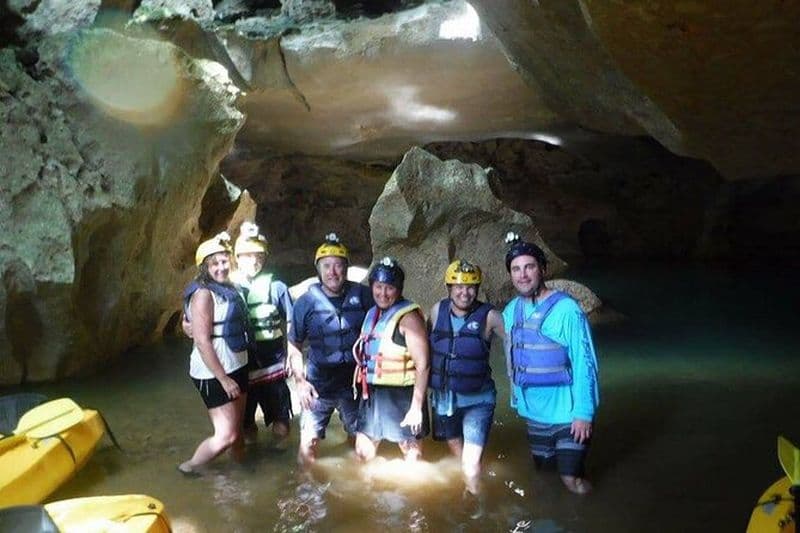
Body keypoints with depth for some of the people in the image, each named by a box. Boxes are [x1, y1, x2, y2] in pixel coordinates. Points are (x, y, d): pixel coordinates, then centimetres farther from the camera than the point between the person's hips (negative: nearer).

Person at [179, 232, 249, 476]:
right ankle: (188, 468, 18)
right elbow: (202, 341, -22)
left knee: (237, 429, 19)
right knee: (226, 435, -4)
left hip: (236, 367, 8)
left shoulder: (228, 288, 8)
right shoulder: (203, 294, -18)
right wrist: (224, 379, -21)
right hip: (215, 374, -8)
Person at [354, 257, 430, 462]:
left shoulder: (408, 317, -14)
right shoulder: (372, 314, 9)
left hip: (401, 396, -7)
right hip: (372, 394, 7)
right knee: (363, 453, 16)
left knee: (412, 456, 9)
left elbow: (422, 365, -17)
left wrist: (416, 407, -19)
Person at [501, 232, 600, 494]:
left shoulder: (566, 309, -18)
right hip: (533, 412, 6)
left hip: (567, 414, -6)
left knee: (572, 479, -1)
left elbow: (585, 364, -17)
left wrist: (584, 413, -18)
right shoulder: (510, 311, 0)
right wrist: (517, 398, 15)